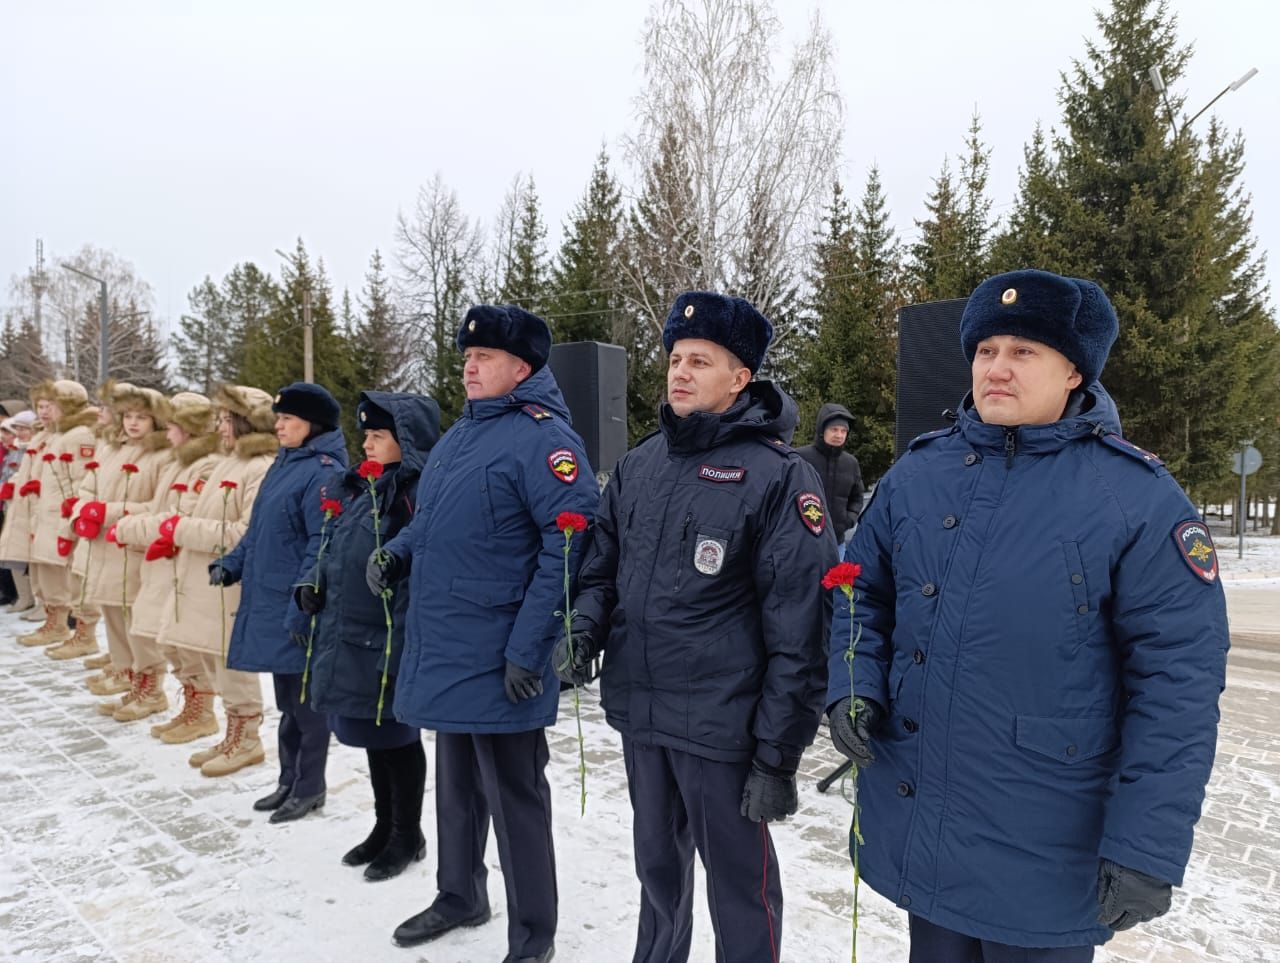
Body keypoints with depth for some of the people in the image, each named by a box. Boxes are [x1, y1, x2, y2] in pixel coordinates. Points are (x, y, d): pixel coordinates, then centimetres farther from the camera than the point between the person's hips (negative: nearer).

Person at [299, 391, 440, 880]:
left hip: (389, 640, -8)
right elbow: (337, 554, 23)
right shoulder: (357, 489, 12)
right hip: (349, 636, 9)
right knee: (372, 735, 19)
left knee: (396, 734, 6)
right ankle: (385, 827, 36)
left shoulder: (419, 492, -17)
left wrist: (402, 643, -26)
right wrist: (313, 584, 4)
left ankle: (408, 835, 26)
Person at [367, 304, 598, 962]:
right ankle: (459, 896, 43)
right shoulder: (459, 435, 13)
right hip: (442, 649, 9)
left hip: (498, 660, -8)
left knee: (513, 798, 5)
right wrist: (397, 554, 4)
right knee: (455, 784, 23)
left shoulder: (542, 437, -15)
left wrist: (528, 647, -24)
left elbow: (570, 545, -23)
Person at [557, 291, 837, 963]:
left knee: (738, 877, 12)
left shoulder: (777, 476, -13)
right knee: (657, 861, 25)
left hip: (721, 725, -6)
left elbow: (799, 629, -14)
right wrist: (583, 630, -6)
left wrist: (778, 755, -13)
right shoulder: (638, 466, 6)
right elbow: (601, 567, 14)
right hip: (637, 713, 6)